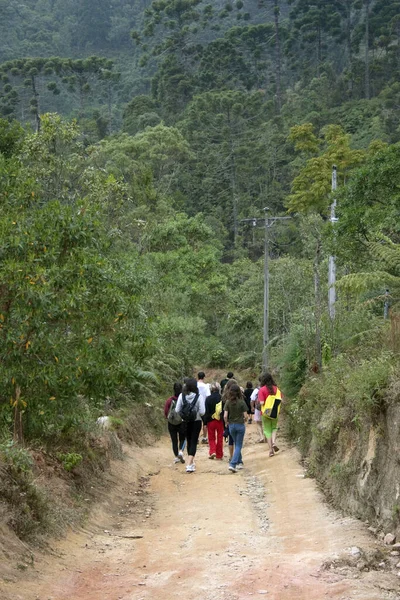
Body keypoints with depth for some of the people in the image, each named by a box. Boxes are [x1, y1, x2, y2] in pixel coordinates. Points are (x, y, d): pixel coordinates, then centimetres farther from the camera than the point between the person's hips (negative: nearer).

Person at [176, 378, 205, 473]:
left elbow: (177, 410, -5)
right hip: (196, 421, -3)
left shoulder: (182, 396, -7)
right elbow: (202, 412, -16)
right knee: (194, 442, 1)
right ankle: (189, 464, -12)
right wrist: (197, 412, 6)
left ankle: (191, 462, 30)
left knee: (189, 441, 18)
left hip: (185, 422, 3)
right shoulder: (199, 396, -14)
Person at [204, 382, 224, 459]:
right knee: (220, 439, 10)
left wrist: (205, 422, 0)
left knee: (211, 438, 13)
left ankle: (212, 452, -5)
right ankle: (219, 455, 13)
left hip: (211, 421, -1)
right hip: (220, 421, 1)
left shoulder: (208, 399, -9)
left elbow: (206, 412, -6)